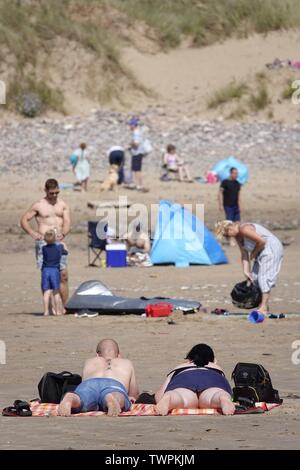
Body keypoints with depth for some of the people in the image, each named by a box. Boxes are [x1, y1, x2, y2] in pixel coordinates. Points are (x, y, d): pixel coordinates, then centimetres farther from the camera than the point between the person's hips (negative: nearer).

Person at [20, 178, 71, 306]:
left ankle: (63, 306, 2)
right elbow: (24, 220, 5)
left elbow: (67, 223, 3)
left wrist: (63, 234, -18)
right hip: (44, 242, -3)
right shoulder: (38, 205, 4)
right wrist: (32, 233, -12)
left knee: (63, 275, -3)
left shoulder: (63, 205, 12)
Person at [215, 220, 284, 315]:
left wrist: (253, 254, -9)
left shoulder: (244, 229, -24)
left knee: (264, 276, -14)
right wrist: (246, 271, -1)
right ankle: (264, 306, 13)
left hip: (271, 249, -11)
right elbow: (244, 254, 6)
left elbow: (261, 241, -25)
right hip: (262, 251, 11)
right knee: (255, 277, 10)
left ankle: (264, 308, -15)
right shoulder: (237, 236, 6)